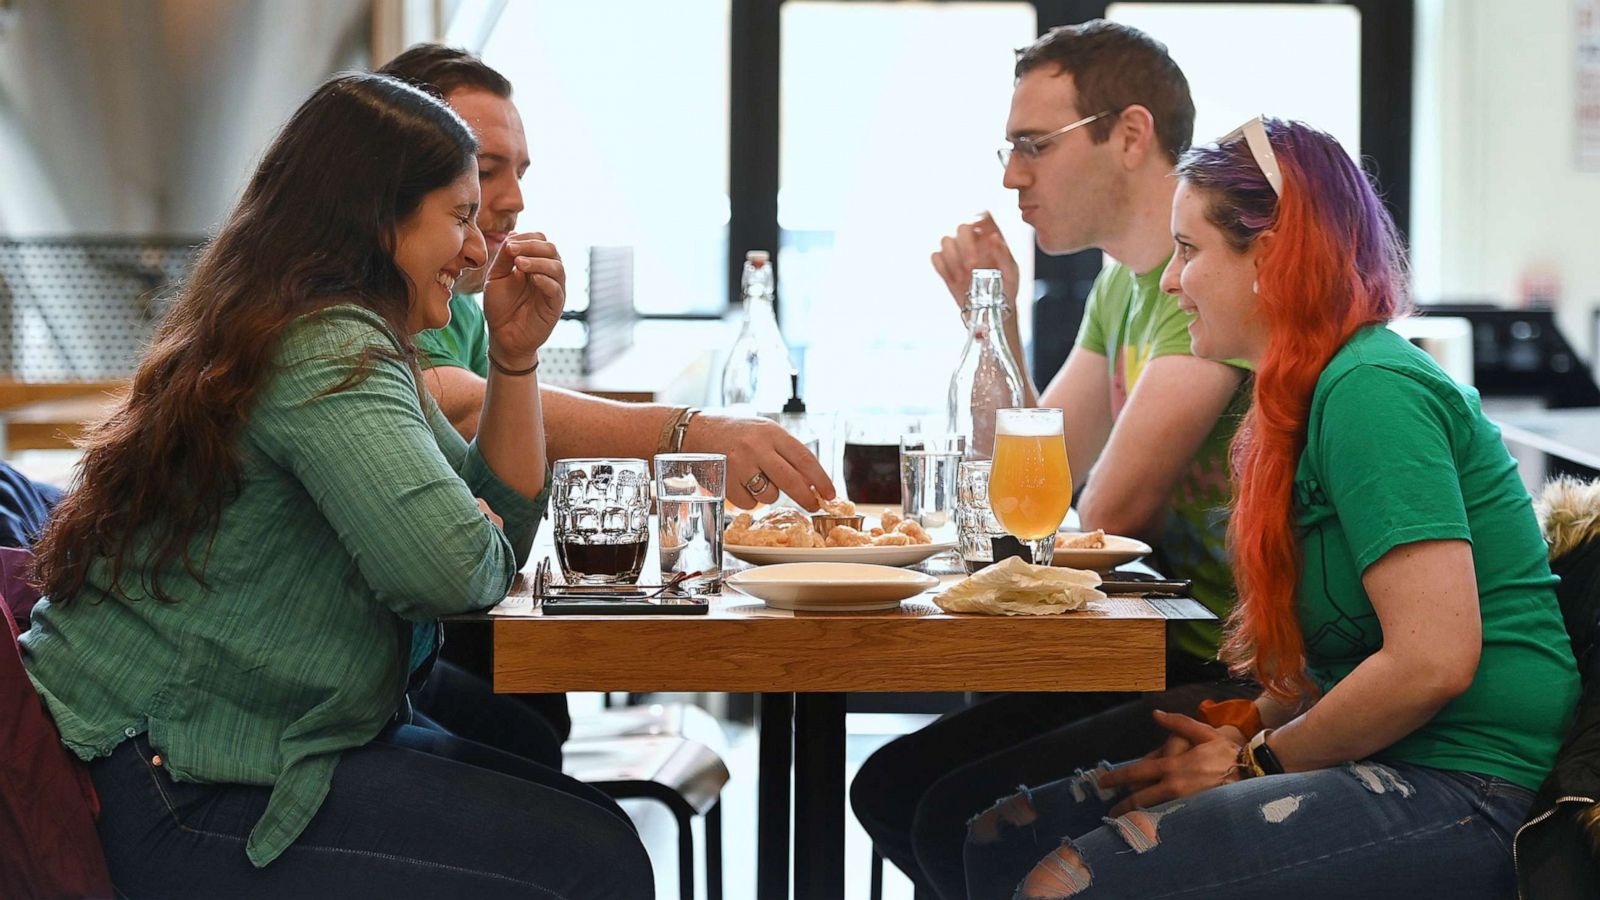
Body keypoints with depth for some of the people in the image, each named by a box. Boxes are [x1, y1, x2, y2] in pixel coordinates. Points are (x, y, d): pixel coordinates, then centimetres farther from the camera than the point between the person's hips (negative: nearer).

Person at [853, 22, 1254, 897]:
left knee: (961, 820, -20)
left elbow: (1109, 511, -21)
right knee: (890, 789, 4)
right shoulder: (1121, 286, 15)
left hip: (1246, 687, -10)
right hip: (1173, 659, 10)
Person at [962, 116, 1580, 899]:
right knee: (1000, 835, 0)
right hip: (1379, 771, 10)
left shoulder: (1369, 393, -14)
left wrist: (1258, 760, -9)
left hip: (1460, 800, -10)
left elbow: (1432, 659, -22)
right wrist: (1245, 731, 4)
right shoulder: (1318, 392, 17)